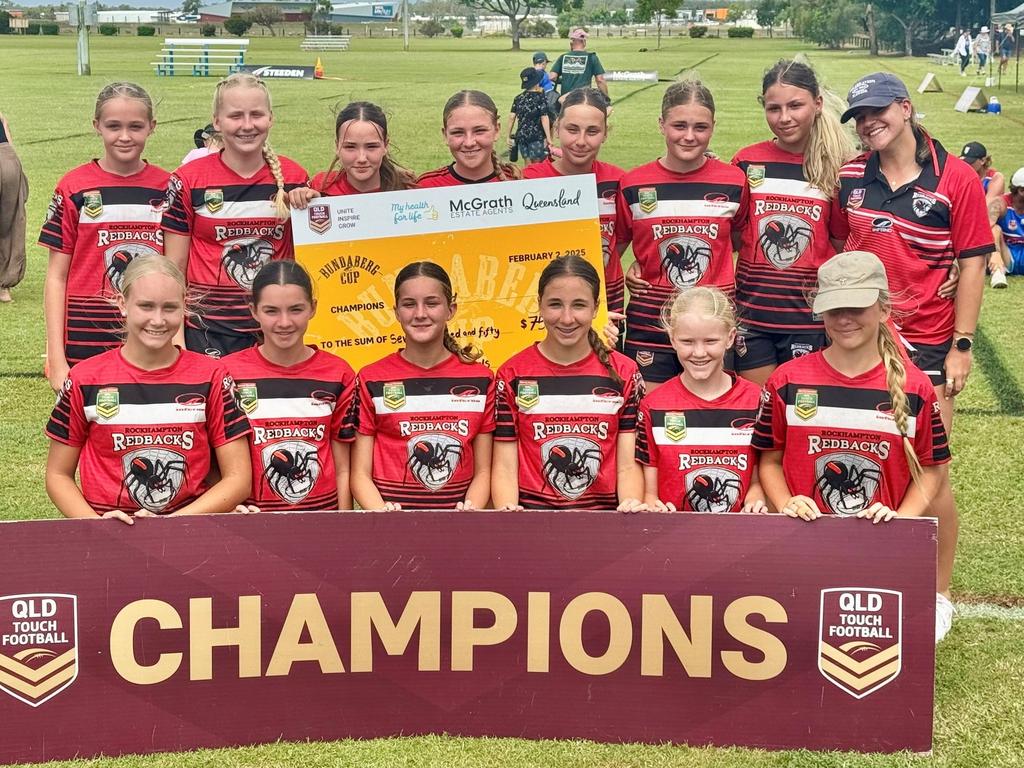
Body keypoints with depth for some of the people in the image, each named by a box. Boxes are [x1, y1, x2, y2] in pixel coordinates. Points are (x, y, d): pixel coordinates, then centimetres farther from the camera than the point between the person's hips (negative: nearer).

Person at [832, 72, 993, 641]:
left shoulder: (955, 179, -7)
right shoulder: (850, 177, 4)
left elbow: (972, 265, -6)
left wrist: (962, 346, -9)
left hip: (926, 346, -3)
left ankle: (939, 594, 18)